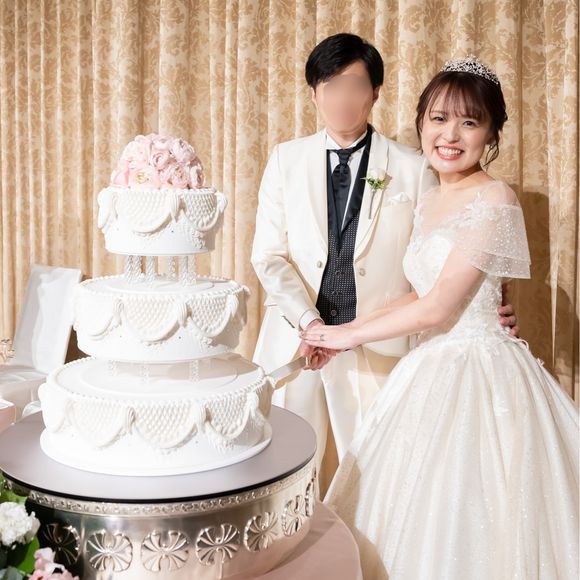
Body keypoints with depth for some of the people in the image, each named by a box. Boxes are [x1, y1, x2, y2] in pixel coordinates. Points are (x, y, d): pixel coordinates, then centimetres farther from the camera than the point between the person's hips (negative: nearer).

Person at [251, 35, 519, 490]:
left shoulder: (413, 170, -1)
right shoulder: (287, 159, 5)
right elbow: (269, 254, 1)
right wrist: (308, 321, -12)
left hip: (378, 348, -2)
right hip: (295, 340, 2)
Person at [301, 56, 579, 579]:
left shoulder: (495, 200, -15)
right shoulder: (429, 202, 11)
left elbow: (438, 307, -17)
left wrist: (349, 335, -7)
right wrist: (344, 331, 7)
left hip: (481, 374, -8)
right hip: (433, 370, 8)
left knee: (471, 532, 3)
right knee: (422, 518, 16)